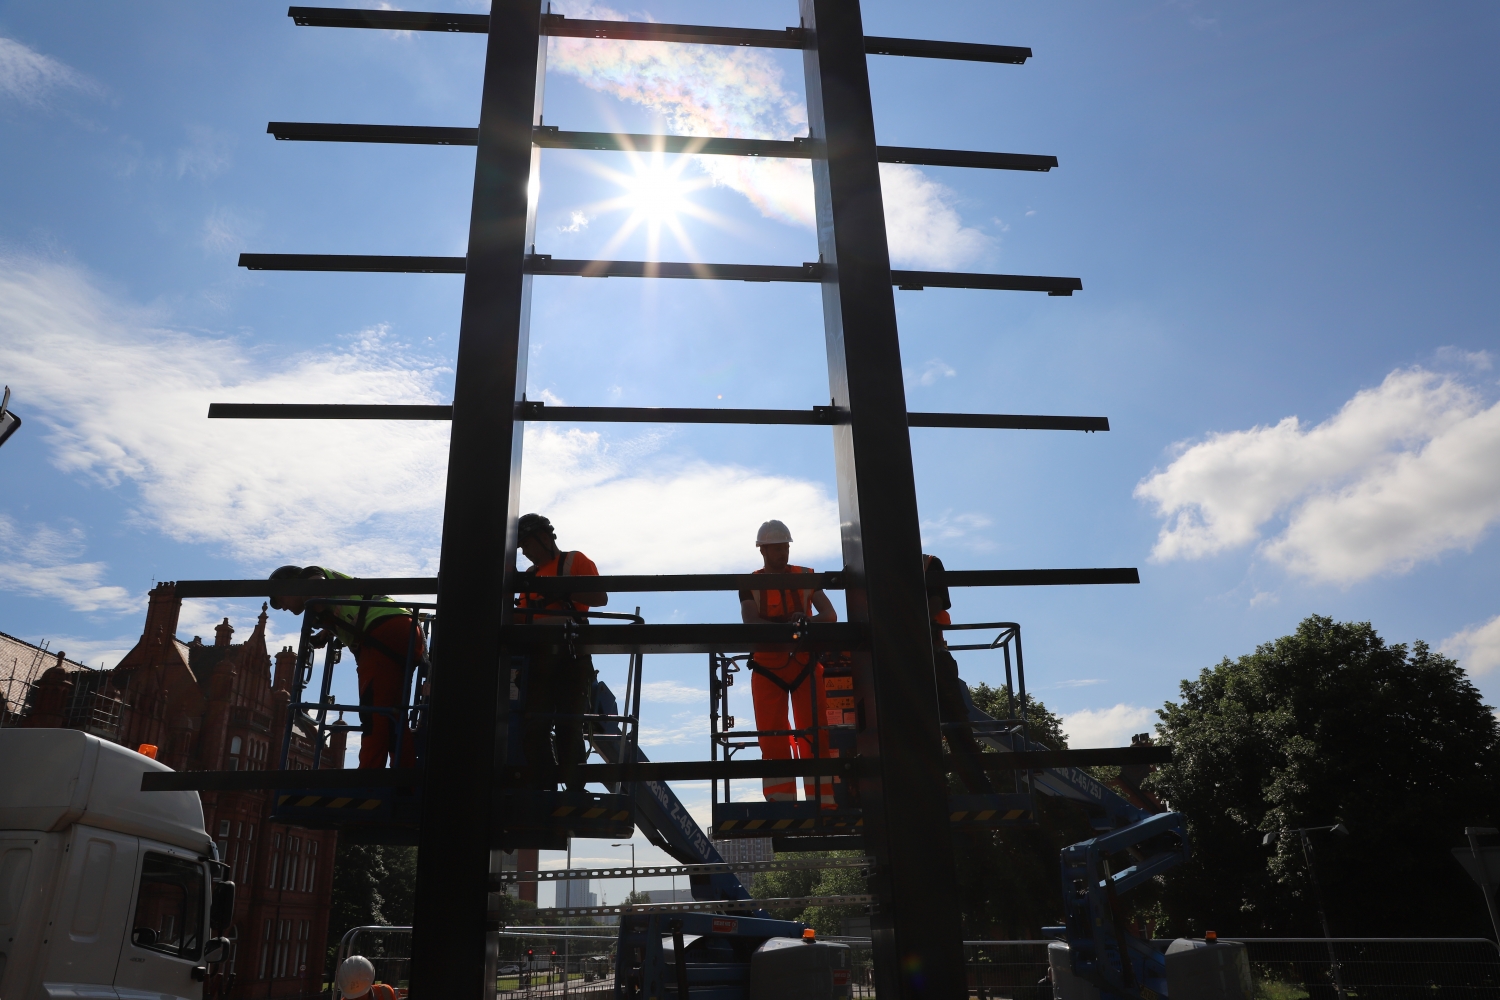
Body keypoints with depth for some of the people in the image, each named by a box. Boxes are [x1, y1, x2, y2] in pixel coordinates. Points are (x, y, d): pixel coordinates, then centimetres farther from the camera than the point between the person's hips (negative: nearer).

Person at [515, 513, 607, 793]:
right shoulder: (530, 575, 24)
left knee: (567, 727, -9)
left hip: (570, 656, -6)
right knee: (533, 728, 0)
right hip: (538, 657, 6)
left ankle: (574, 790, -7)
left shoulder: (575, 561, 6)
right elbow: (523, 618, 20)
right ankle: (543, 790, 4)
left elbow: (600, 598, -8)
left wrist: (560, 590, -18)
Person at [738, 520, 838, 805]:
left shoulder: (806, 577, 7)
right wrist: (788, 626, -27)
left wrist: (808, 620, -23)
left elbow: (830, 615, 0)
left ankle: (823, 804, -1)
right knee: (772, 740, -1)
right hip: (767, 667, 0)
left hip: (805, 665, 0)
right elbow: (751, 622, -11)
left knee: (815, 736, -3)